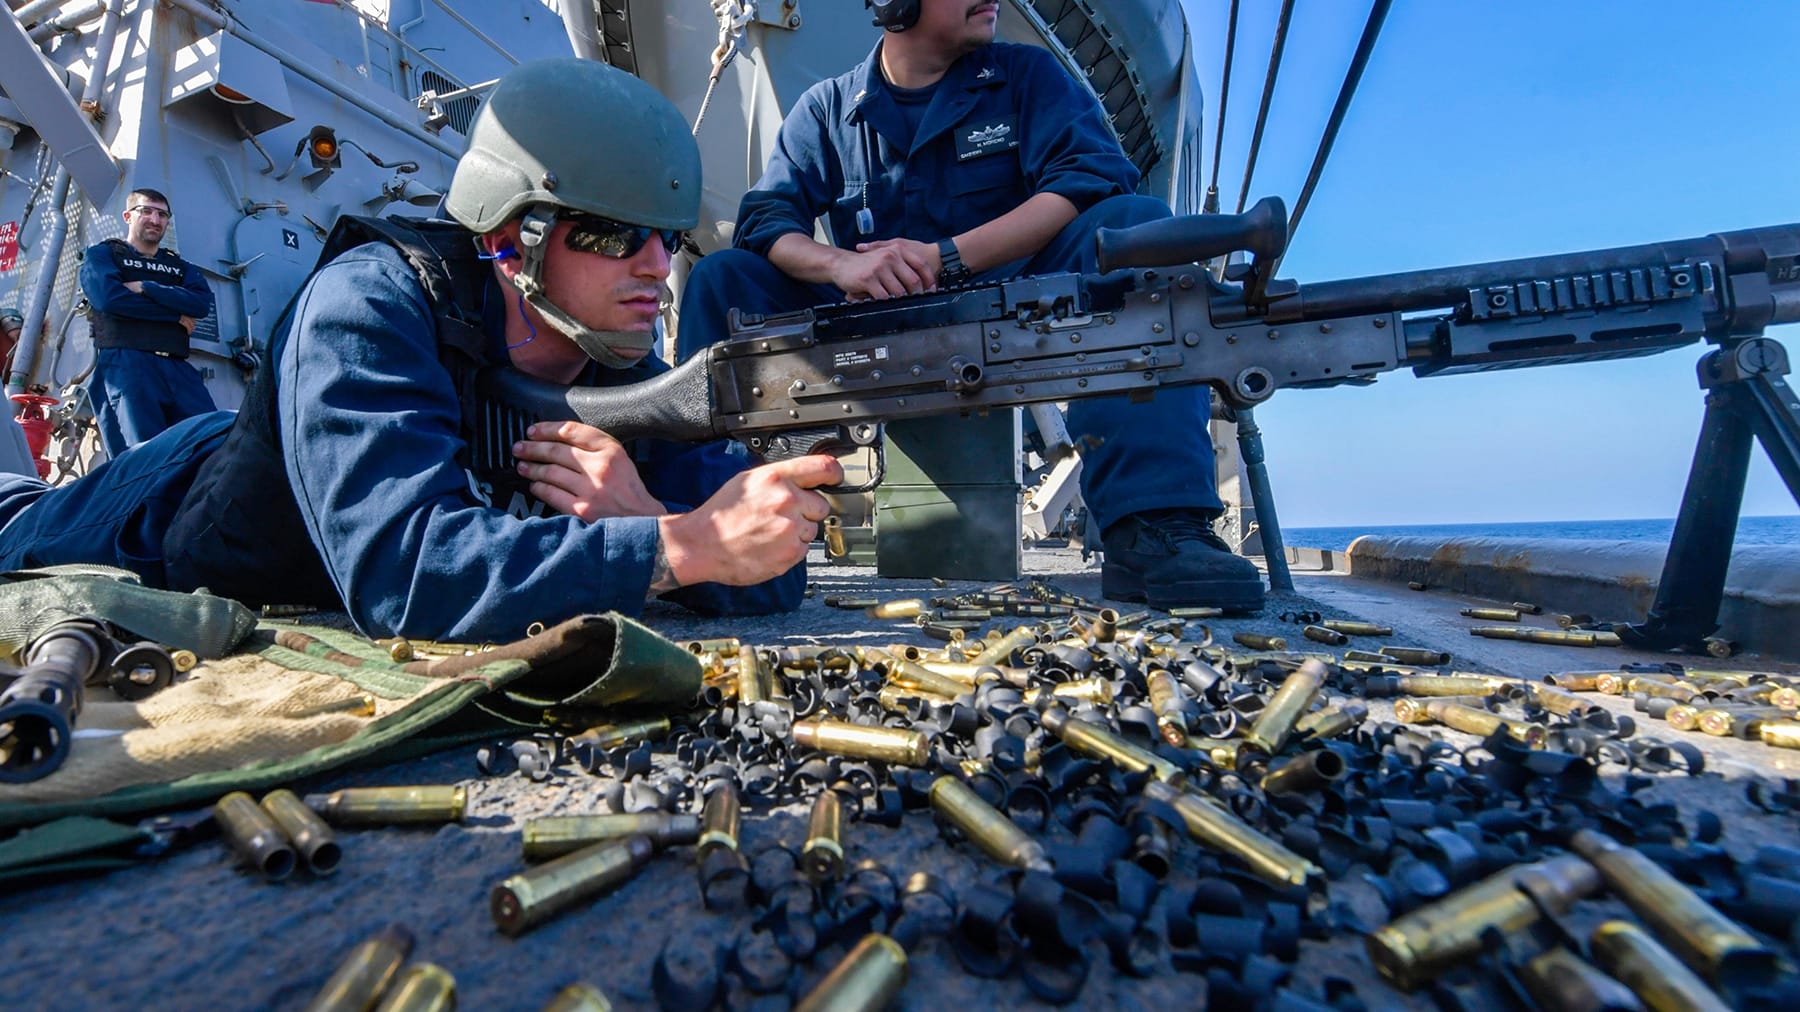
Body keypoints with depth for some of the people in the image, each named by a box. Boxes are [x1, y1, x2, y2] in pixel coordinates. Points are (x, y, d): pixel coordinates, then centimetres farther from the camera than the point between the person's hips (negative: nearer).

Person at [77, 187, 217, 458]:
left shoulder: (180, 266, 26)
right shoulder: (102, 254, 17)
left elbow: (203, 303, 5)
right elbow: (108, 297, -4)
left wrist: (145, 288, -3)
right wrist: (176, 315, -1)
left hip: (178, 368, 3)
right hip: (123, 363, -3)